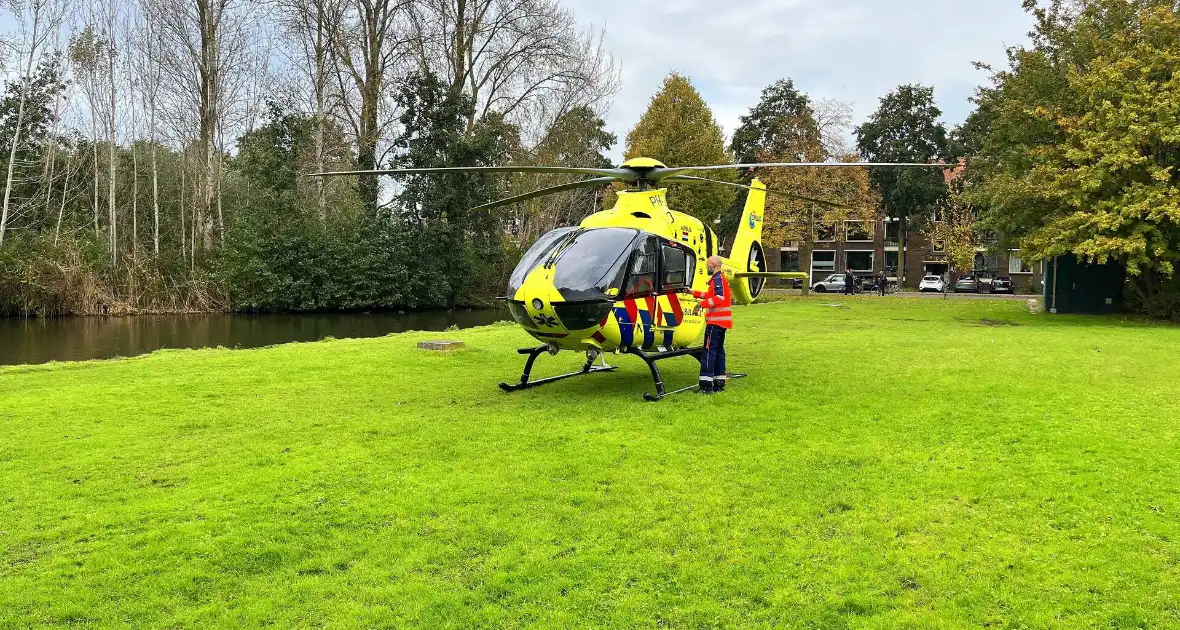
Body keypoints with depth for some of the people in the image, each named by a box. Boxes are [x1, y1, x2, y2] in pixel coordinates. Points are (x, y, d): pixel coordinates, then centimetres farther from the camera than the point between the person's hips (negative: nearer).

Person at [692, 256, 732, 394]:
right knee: (719, 349, 13)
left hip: (715, 321, -11)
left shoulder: (717, 279, -12)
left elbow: (719, 298, -24)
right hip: (721, 321, 11)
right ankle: (720, 383, 17)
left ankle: (707, 385, -13)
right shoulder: (721, 278, 19)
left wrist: (702, 303, -27)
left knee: (709, 350, -10)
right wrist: (695, 293, 26)